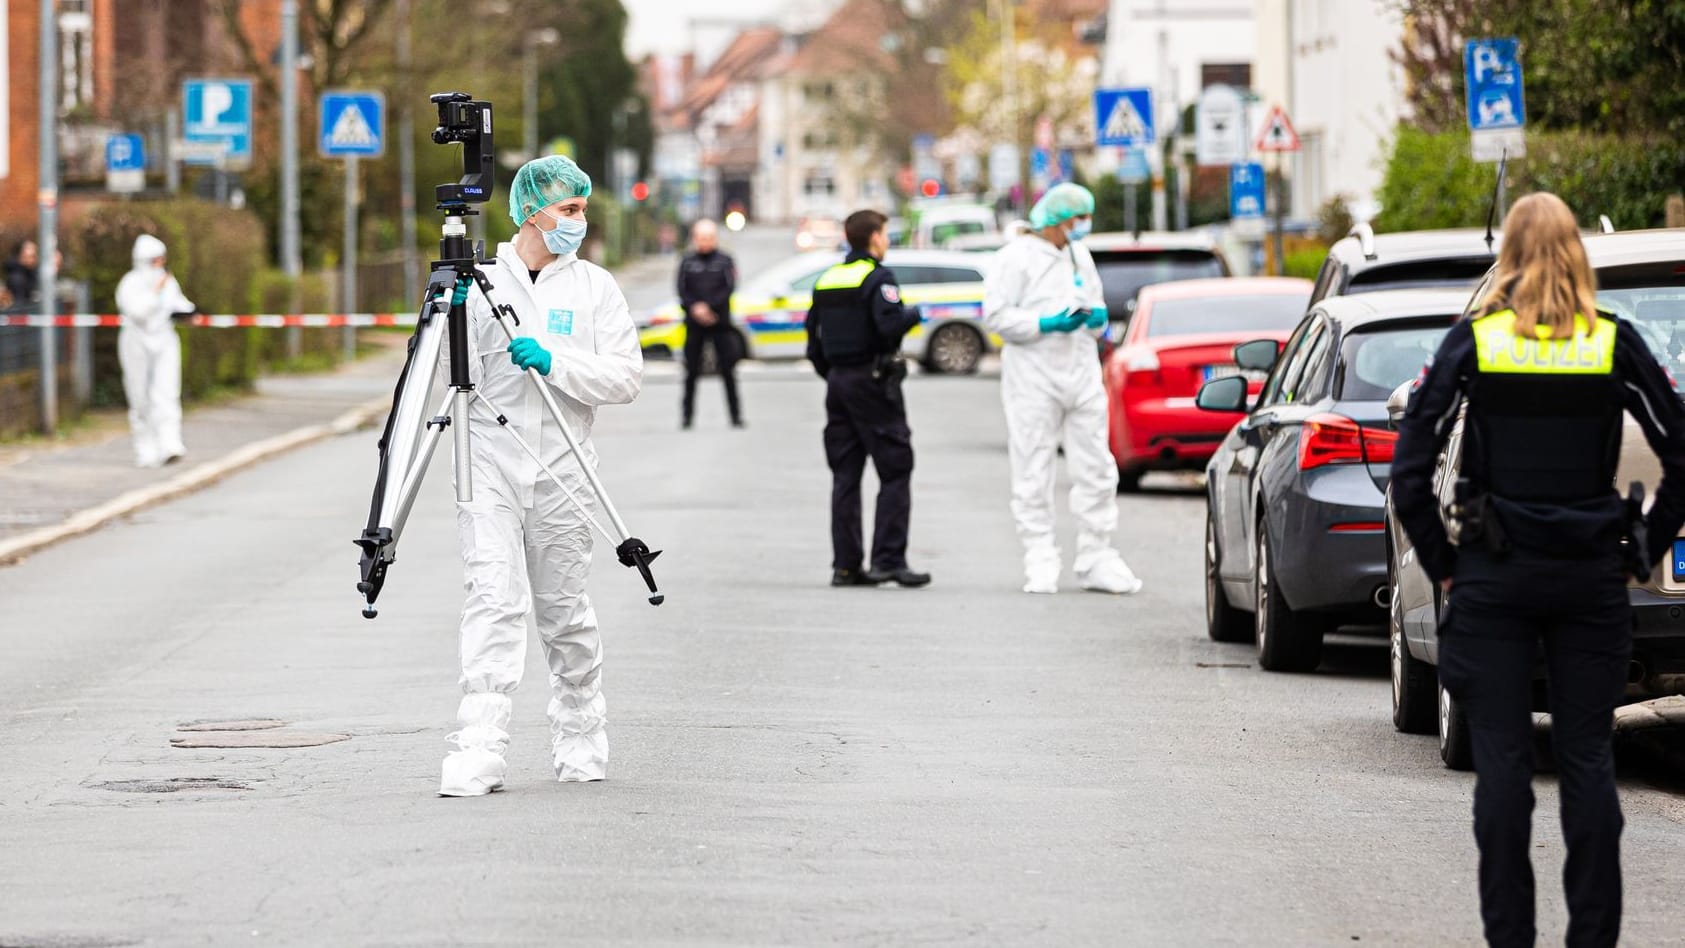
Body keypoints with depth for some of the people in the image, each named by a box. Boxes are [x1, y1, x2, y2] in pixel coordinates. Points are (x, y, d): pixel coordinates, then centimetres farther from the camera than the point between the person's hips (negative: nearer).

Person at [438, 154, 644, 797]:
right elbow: (451, 379, 4)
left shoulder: (594, 287, 6)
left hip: (560, 471, 1)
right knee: (494, 601, -12)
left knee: (563, 611, 8)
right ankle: (479, 752, -17)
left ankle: (581, 742, 25)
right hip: (490, 465, -1)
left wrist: (554, 363, -15)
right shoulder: (481, 283, 5)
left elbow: (625, 377, -2)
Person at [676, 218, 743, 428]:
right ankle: (687, 414, 8)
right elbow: (682, 291, 2)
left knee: (728, 370, -2)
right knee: (691, 371, 2)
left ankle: (736, 414, 2)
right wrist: (694, 309, -15)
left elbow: (729, 288, -4)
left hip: (720, 323, -1)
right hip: (694, 324, 1)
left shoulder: (724, 261, 5)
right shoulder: (687, 262, 8)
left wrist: (708, 307, -14)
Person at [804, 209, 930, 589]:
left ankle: (846, 565, 6)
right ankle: (889, 559, -10)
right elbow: (890, 326, -24)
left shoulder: (827, 280, 12)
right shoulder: (877, 277, -10)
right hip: (873, 381, -7)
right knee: (895, 471, -3)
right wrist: (914, 314, -5)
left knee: (845, 475, 8)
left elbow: (814, 342, 14)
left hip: (838, 382, 7)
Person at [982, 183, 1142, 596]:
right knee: (1034, 473, -2)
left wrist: (1098, 317, 3)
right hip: (1034, 375, -6)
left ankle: (1096, 561, 9)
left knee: (1096, 469, 4)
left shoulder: (1079, 255, 16)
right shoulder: (1018, 256, -6)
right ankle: (1040, 564, 1)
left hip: (1082, 374, 6)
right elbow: (997, 315, -11)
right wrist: (1047, 324, -20)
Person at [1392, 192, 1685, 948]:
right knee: (1587, 758, 6)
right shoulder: (1614, 344, -1)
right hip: (1592, 575, 1)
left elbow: (1409, 471, -5)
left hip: (1494, 576, -1)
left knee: (1501, 761, 3)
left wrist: (1441, 563, 3)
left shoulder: (1473, 341, -4)